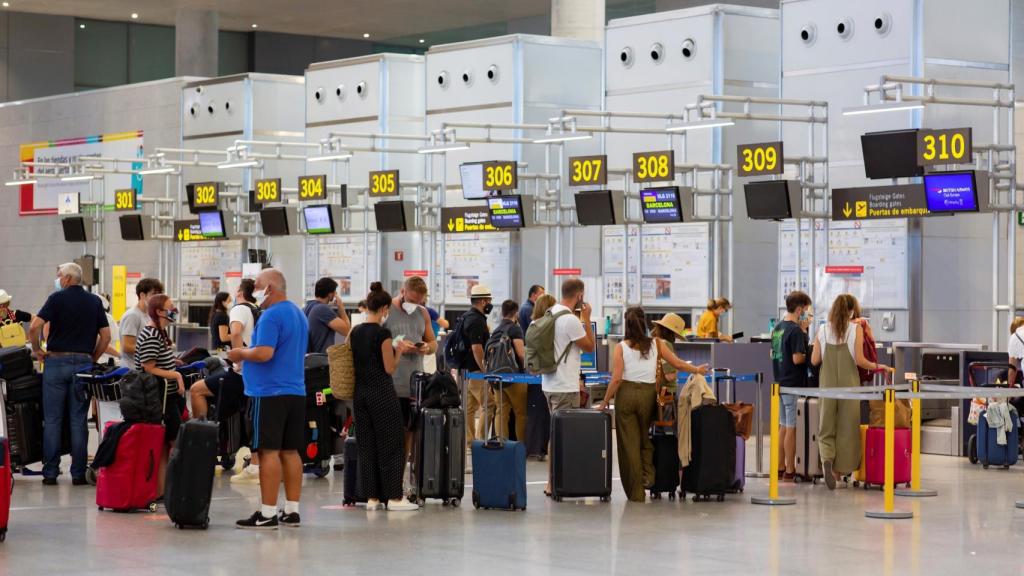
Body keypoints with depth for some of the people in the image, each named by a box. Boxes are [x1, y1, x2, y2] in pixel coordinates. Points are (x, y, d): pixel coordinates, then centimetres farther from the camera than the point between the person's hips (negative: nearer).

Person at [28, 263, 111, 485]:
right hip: (83, 363, 3)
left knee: (52, 419, 2)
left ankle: (50, 472, 2)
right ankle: (78, 473, 3)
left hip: (56, 361, -3)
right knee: (79, 420, 4)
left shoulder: (57, 298, -4)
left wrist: (37, 350, 1)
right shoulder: (94, 302, 8)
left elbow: (34, 327, -14)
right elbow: (106, 335, 7)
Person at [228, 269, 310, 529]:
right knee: (290, 451, 10)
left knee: (269, 451, -7)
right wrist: (246, 354, 24)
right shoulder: (299, 314, 17)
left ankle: (267, 514, -7)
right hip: (296, 391, 9)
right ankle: (292, 511, 12)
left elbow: (264, 353, -23)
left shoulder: (271, 315, -13)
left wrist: (241, 353, -5)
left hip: (269, 393, -9)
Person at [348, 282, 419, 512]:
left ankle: (371, 497, 10)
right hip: (382, 394, -6)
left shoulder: (355, 332, 6)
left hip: (360, 393, 7)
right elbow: (390, 368, -12)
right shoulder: (383, 333, -14)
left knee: (366, 445, 9)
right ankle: (393, 497, 3)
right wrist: (398, 351, 4)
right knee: (390, 444, 2)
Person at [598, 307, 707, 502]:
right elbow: (678, 364, 7)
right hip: (648, 393, 2)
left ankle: (636, 492, 8)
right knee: (645, 438, 22)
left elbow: (617, 378, -8)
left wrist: (605, 401, 2)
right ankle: (648, 475, 0)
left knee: (628, 442, 6)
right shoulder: (656, 344, 2)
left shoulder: (621, 347, -2)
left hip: (626, 393, -2)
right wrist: (697, 370, 25)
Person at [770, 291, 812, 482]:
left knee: (783, 426, 16)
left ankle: (780, 466, 22)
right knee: (792, 428, -3)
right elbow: (797, 358, -23)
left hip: (780, 383, 9)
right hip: (794, 384, -9)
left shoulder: (778, 328, 10)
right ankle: (790, 471, 1)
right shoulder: (796, 330, -17)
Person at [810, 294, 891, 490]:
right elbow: (860, 360, -10)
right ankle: (840, 469, 12)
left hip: (827, 383, 2)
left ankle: (826, 459, -18)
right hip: (849, 382, -2)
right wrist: (878, 367, 5)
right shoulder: (856, 329, -5)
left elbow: (814, 360, 3)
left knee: (827, 427, 9)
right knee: (847, 427, 8)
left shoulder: (823, 330, 3)